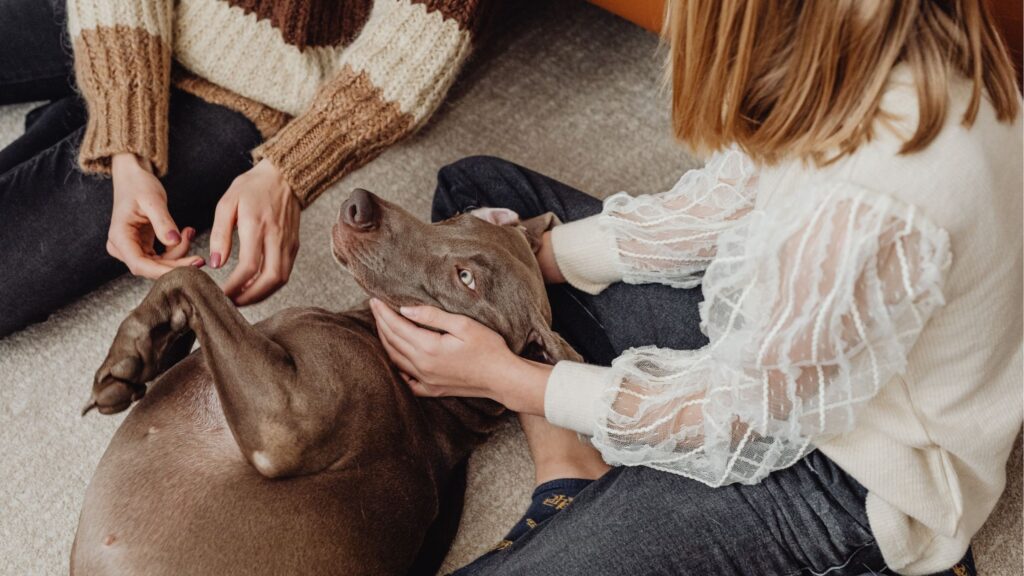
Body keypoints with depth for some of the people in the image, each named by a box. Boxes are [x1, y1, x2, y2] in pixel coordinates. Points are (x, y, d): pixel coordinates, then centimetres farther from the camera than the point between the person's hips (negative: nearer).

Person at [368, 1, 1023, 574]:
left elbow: (745, 415, -23)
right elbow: (725, 201, -1)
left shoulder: (867, 210, -38)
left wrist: (508, 378, -15)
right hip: (778, 328, 9)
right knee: (476, 188, 8)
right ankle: (568, 472, 0)